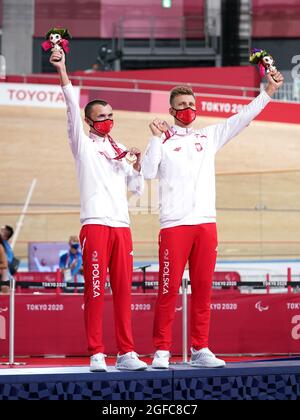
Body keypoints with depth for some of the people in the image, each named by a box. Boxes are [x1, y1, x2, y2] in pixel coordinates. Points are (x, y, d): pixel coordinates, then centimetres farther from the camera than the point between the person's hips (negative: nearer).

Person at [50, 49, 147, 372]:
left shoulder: (121, 149, 21)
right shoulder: (84, 144, 9)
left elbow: (136, 188, 23)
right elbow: (73, 109, -5)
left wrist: (136, 164, 5)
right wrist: (62, 71, -15)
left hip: (121, 225, 5)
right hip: (95, 224, -4)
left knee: (123, 290, 2)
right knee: (95, 290, -8)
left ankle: (126, 352, 3)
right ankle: (96, 354, -6)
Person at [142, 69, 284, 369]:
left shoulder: (208, 137, 17)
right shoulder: (163, 139, 7)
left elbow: (242, 119, 14)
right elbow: (148, 173, -5)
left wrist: (268, 92, 8)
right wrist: (157, 138, -8)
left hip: (206, 221, 4)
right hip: (174, 223, -4)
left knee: (203, 288, 4)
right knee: (168, 288, -6)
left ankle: (200, 350, 8)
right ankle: (161, 352, -4)